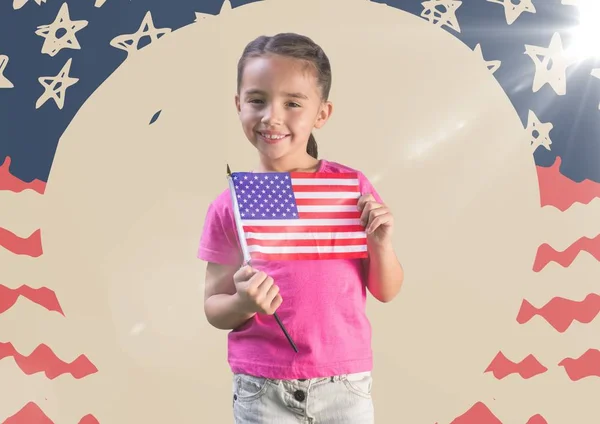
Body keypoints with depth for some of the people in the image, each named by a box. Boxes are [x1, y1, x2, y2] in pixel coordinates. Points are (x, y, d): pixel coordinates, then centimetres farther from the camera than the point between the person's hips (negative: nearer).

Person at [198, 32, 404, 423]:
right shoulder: (230, 206, -5)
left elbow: (387, 292, 3)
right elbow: (215, 308, 1)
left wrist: (381, 244, -15)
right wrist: (244, 304, -19)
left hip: (345, 386, 0)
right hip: (261, 391, 0)